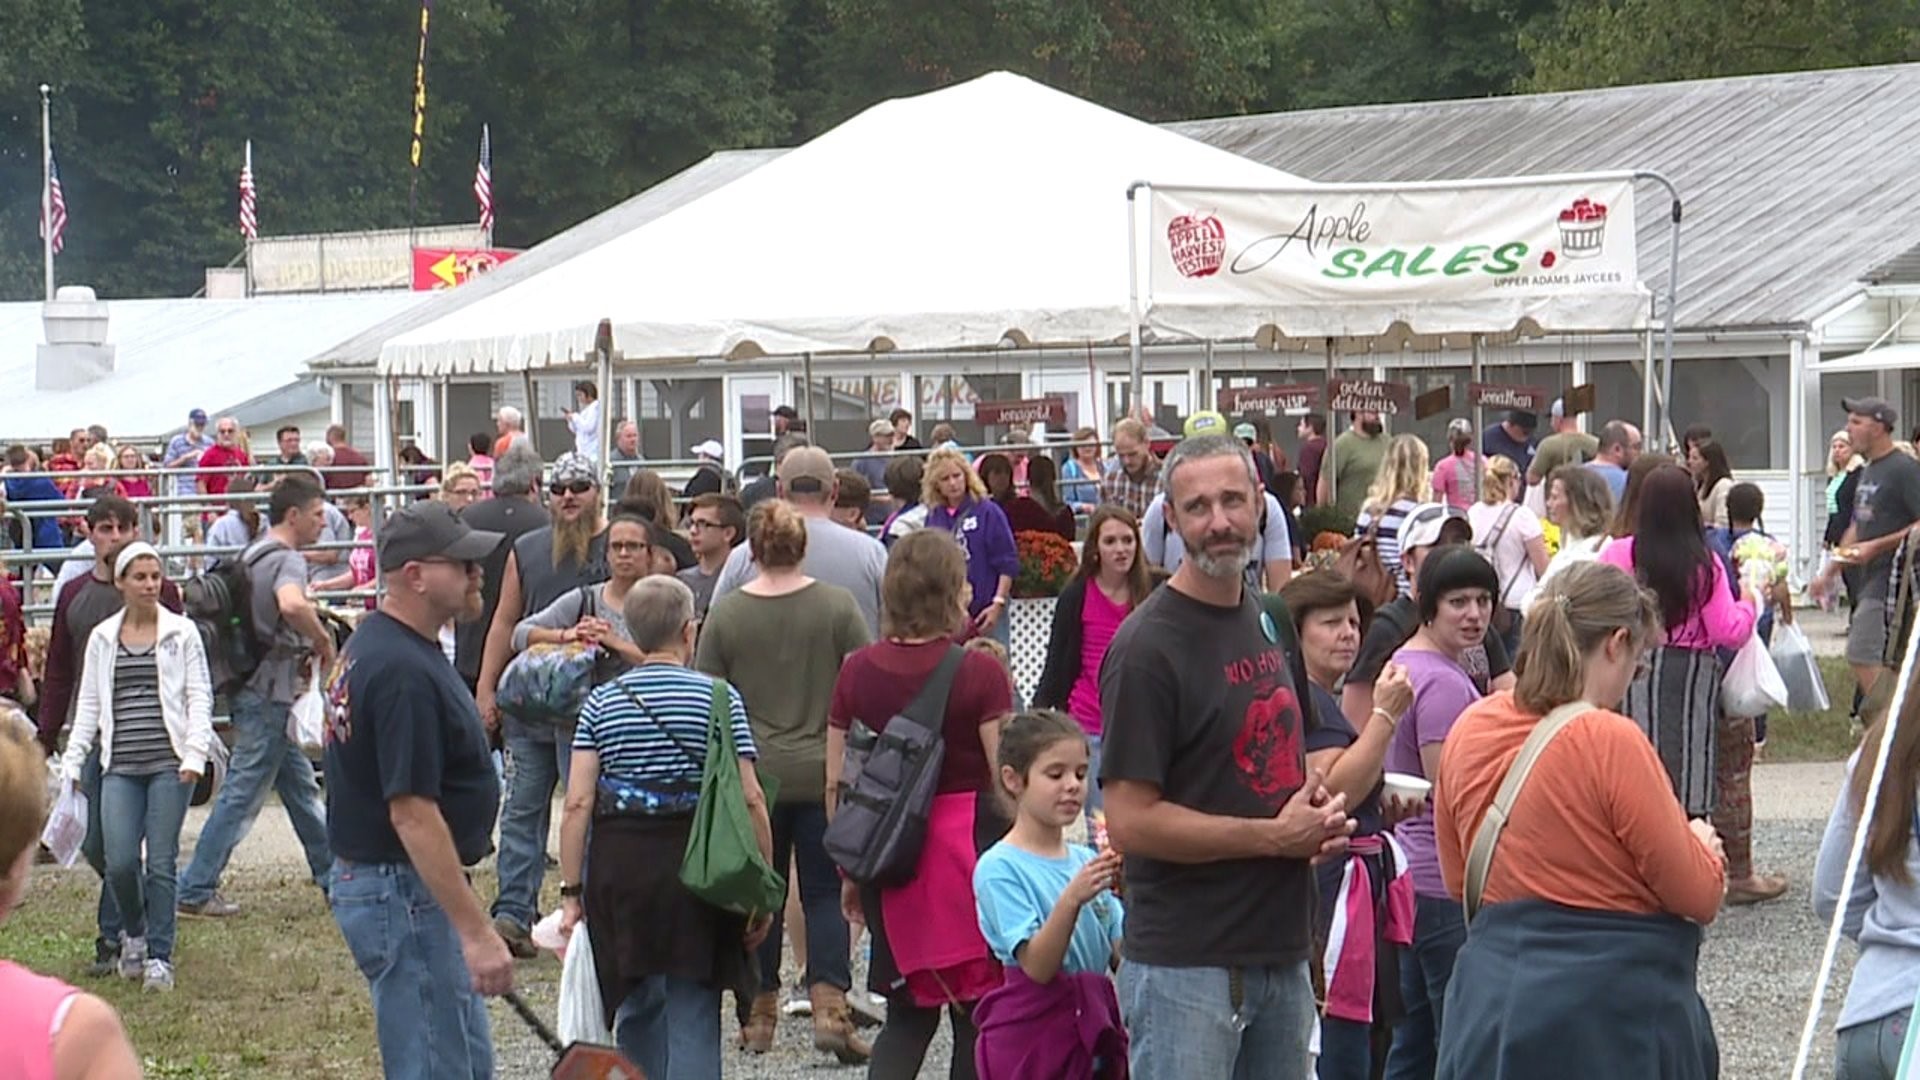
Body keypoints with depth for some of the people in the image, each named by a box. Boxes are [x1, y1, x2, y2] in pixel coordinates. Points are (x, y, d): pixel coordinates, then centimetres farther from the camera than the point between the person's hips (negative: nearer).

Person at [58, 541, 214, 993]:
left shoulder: (182, 633, 4)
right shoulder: (102, 638, 11)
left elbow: (199, 698, 2)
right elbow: (89, 705, 15)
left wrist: (195, 755, -9)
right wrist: (72, 761, 8)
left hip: (169, 763, -2)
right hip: (120, 767, 2)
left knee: (160, 863, -3)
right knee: (120, 862, -7)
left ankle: (159, 956, 7)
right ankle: (134, 934, 21)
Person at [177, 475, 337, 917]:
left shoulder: (255, 555, 14)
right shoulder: (286, 560, -17)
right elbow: (292, 604, -39)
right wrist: (323, 639, -22)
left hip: (267, 693, 10)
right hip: (270, 695, -10)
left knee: (301, 788, 17)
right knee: (242, 796, -5)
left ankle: (332, 875, 26)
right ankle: (196, 890, -2)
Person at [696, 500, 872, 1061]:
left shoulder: (725, 614, -2)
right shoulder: (838, 606, -4)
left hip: (752, 778, 1)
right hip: (824, 776, -1)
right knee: (824, 892, 4)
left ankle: (759, 1015, 18)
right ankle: (830, 1005, -10)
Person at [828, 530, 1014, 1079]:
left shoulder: (857, 672, 2)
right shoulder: (980, 672, -10)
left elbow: (836, 783, 6)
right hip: (969, 844, -4)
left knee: (908, 1013, 13)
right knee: (977, 1012, 7)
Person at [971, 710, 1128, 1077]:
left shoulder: (1086, 860, 7)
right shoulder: (999, 867, -11)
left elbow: (1120, 959, 5)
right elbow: (1037, 967, -18)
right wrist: (1071, 899, -30)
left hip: (1093, 1033, 6)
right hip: (1032, 1040, -6)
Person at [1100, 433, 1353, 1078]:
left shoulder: (1270, 621, 10)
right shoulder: (1149, 646, -14)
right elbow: (1129, 821, -18)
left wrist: (1319, 809, 2)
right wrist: (1277, 836, -16)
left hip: (1283, 953, 8)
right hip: (1186, 968, -8)